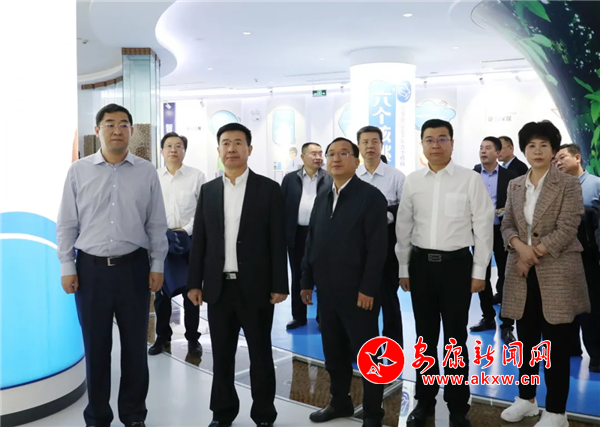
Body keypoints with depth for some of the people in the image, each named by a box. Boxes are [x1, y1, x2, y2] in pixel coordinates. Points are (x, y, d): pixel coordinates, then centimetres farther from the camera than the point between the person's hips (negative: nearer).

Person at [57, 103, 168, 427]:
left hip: (134, 266, 0)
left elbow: (157, 224, 4)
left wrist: (157, 266, 0)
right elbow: (67, 224, 4)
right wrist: (67, 267, 0)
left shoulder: (146, 172, 1)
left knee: (135, 345, 10)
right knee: (95, 345, 10)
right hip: (91, 267, 0)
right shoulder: (78, 171, 2)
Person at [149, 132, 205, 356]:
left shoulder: (197, 176, -1)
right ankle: (162, 337, 24)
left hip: (190, 240, -1)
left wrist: (187, 229, -11)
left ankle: (193, 337, 19)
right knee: (160, 290, 10)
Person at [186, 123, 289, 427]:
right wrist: (194, 282, 4)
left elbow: (278, 241, -4)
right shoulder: (208, 190, 8)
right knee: (221, 355, 12)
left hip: (255, 287, -3)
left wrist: (279, 285, -8)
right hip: (218, 286, 3)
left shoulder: (269, 189, -2)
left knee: (260, 355, 8)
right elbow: (199, 240, 8)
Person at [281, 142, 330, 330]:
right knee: (297, 277, 11)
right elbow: (282, 206, 5)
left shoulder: (331, 179, 0)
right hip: (297, 234, 2)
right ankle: (298, 316, 23)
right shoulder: (290, 179, 5)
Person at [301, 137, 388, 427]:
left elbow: (377, 247, -14)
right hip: (327, 290, 6)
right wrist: (307, 281, 10)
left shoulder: (370, 196, -8)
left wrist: (368, 289, -18)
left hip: (357, 291, -6)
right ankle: (340, 402, 31)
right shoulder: (322, 198, 13)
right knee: (333, 351, 15)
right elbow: (312, 242, 14)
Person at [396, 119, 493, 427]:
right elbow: (404, 227, 8)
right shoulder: (412, 181, 4)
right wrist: (403, 268, 7)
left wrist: (479, 271, -5)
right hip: (421, 263, 3)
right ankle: (425, 400, 30)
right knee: (425, 336, 13)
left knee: (455, 338, 6)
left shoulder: (470, 179, -5)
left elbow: (483, 227, -3)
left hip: (456, 263, -3)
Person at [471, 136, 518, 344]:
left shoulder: (510, 176, 0)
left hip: (502, 231, -1)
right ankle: (488, 317, 26)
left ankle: (506, 325, 11)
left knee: (505, 276, 2)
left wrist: (505, 211, -17)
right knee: (482, 276, 11)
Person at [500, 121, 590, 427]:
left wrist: (534, 253, -15)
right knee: (526, 338, 13)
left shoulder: (569, 185, -4)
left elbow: (566, 230, -12)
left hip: (556, 272, -4)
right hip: (522, 271, 5)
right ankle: (526, 399, 28)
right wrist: (519, 245, -13)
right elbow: (507, 224, 8)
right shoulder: (515, 185, 10)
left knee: (555, 344, 2)